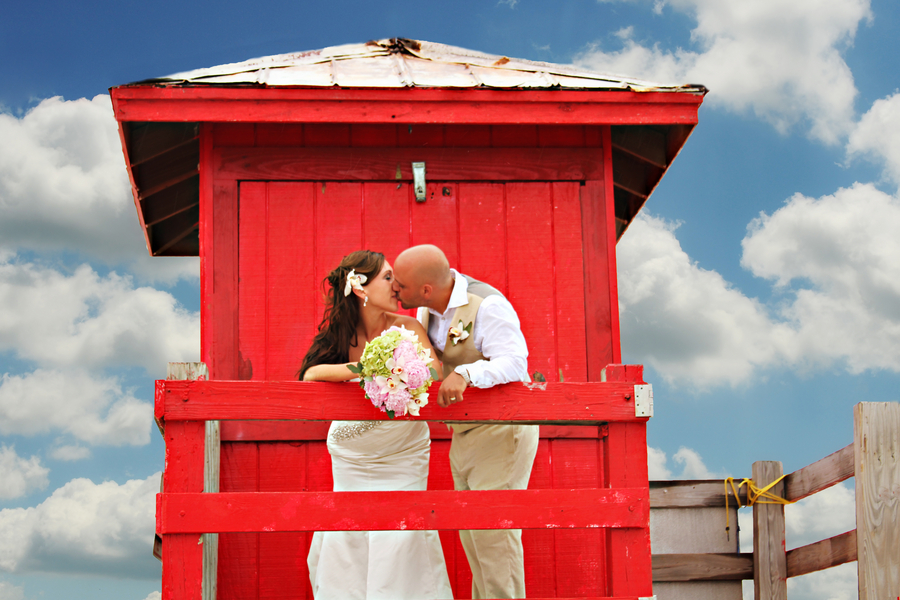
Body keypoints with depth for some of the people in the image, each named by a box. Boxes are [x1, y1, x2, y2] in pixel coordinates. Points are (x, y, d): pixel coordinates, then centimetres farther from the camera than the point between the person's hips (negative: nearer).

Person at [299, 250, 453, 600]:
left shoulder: (406, 329, -14)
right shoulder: (339, 335, -10)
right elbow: (311, 374, -26)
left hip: (400, 454, -2)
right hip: (351, 456, 2)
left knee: (400, 541, -10)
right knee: (343, 541, 3)